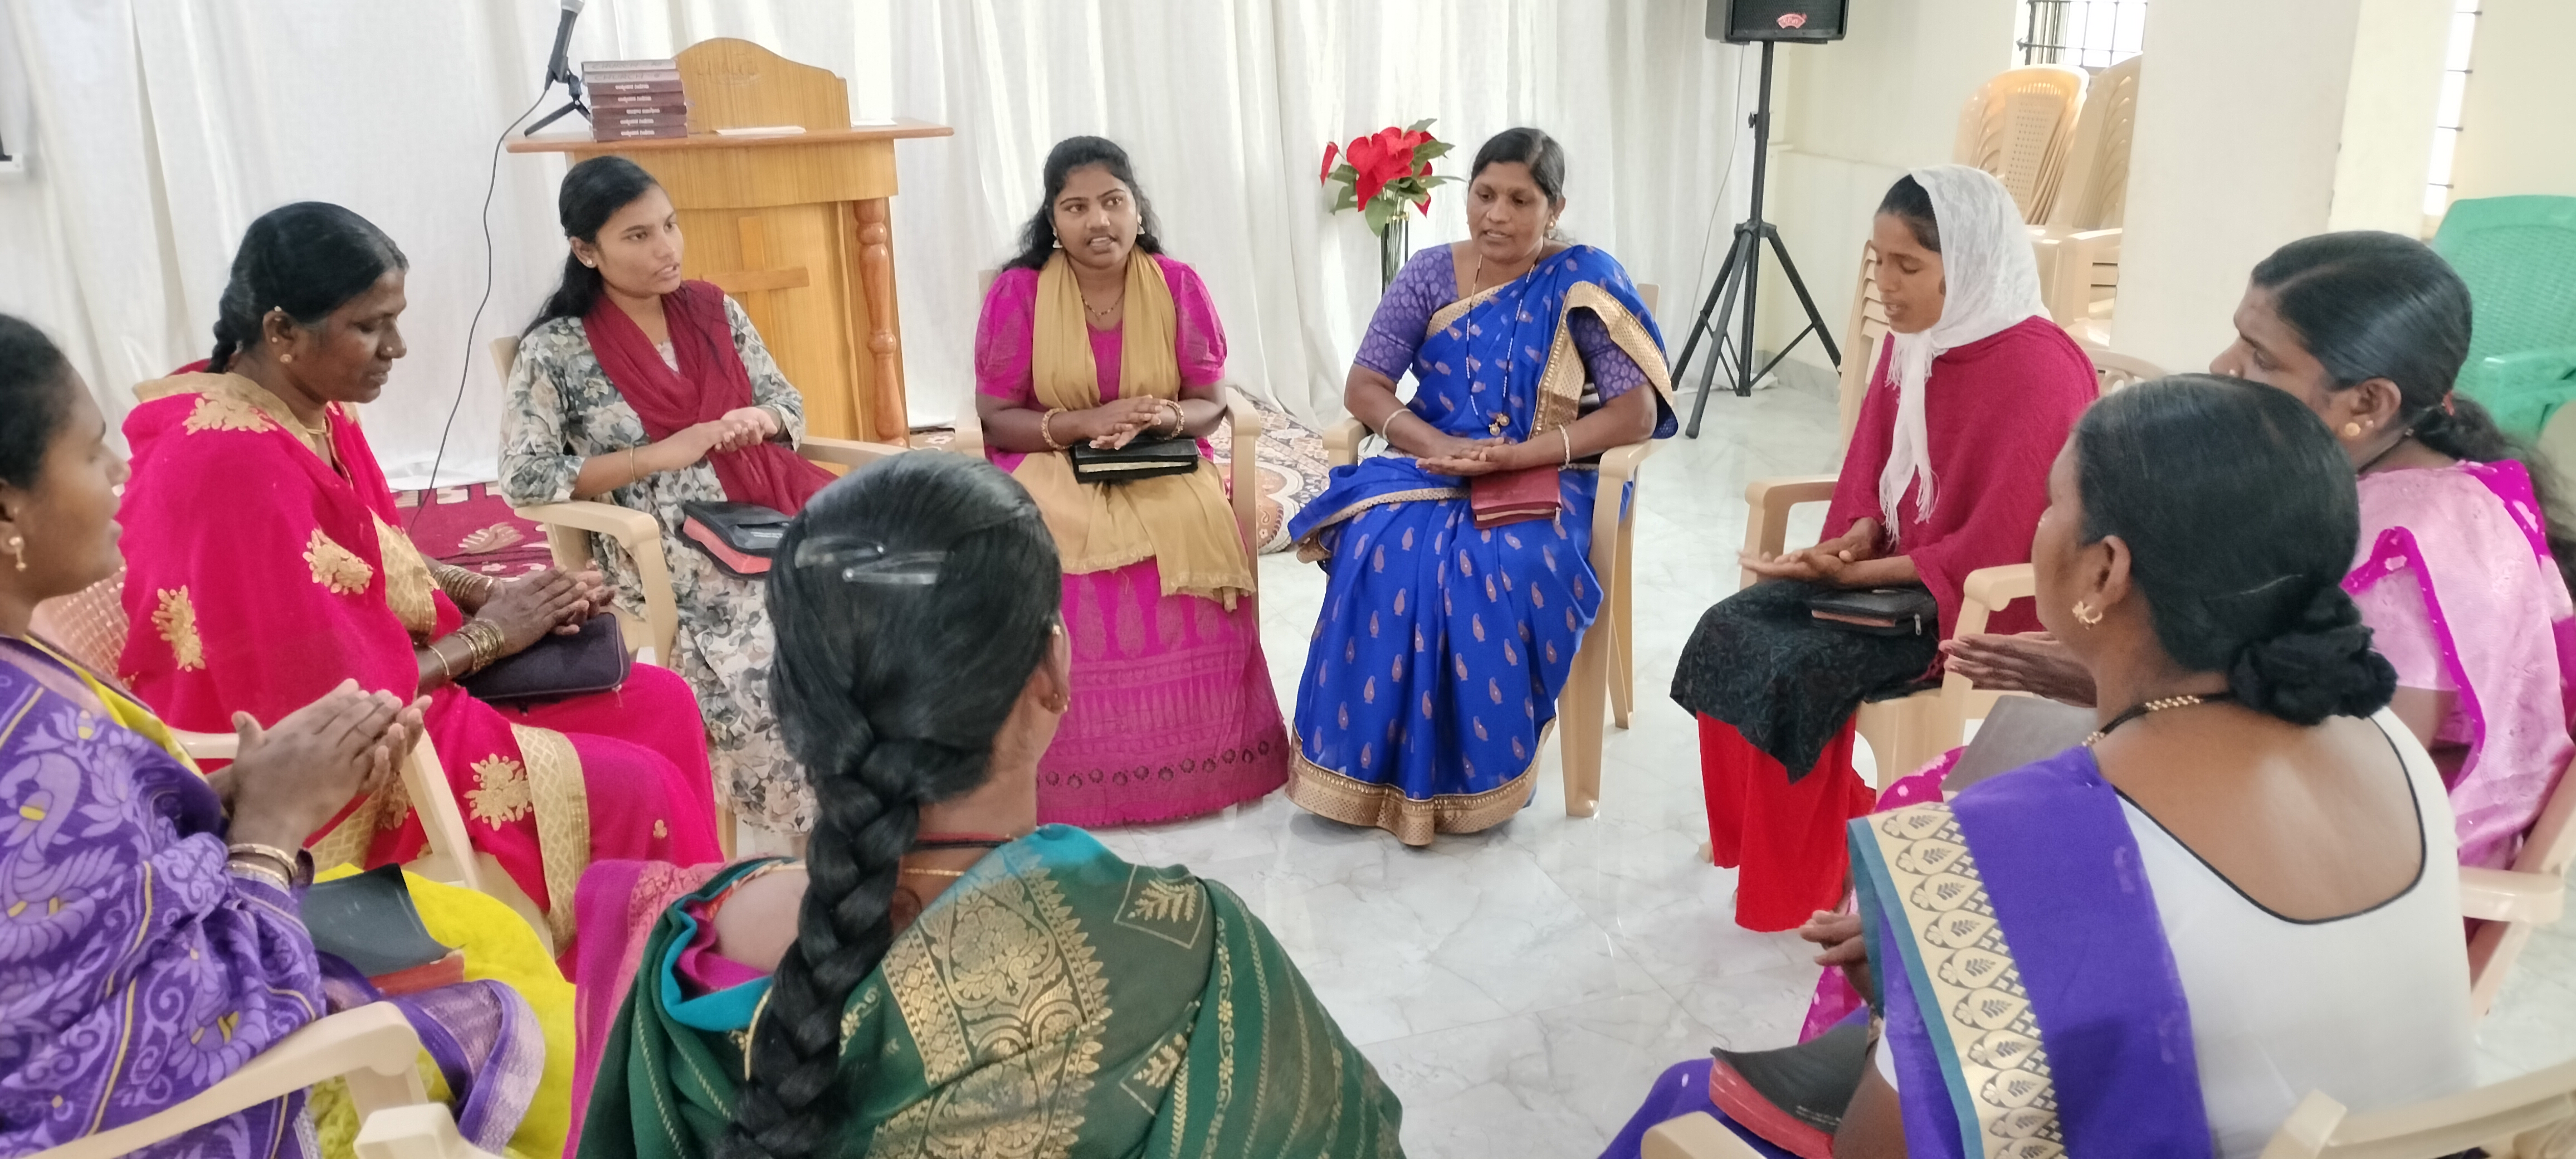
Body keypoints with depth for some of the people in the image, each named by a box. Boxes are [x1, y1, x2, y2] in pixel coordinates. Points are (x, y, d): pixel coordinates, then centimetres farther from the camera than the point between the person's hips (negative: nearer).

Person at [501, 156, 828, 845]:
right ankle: (809, 830, -13)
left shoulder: (714, 311, 14)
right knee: (763, 670, -31)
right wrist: (659, 455, -13)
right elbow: (524, 480, -8)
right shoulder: (556, 351, 0)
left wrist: (756, 420, -5)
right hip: (669, 559, -5)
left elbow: (790, 405, 20)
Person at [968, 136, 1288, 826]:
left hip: (1163, 469, 1)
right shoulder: (1016, 292, -4)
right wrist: (1084, 423, -21)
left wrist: (1166, 418, -21)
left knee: (1196, 544, -29)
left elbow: (1211, 405, 3)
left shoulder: (1179, 287, 0)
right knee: (1057, 568, -31)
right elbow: (997, 418, -4)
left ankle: (1191, 763, -12)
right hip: (1050, 469, -1)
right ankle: (1070, 775, -14)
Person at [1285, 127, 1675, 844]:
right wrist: (1437, 446, -19)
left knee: (1504, 571, -35)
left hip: (1540, 480, -2)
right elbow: (1364, 388, 1)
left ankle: (1479, 770, -16)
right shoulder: (1429, 274, 4)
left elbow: (1637, 414, -12)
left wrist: (1516, 456, -23)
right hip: (1430, 469, 3)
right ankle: (1375, 760, -17)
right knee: (1381, 553, -30)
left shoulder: (1584, 281, -5)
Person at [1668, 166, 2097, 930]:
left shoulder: (2040, 371, -22)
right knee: (1729, 633, -10)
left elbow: (1992, 550, -23)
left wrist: (1858, 573, -22)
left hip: (1982, 604, -8)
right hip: (1891, 569, 8)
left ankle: (1809, 882, -1)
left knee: (1800, 674, -24)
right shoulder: (1910, 343, 2)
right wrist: (1858, 537, -8)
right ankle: (1763, 836, 7)